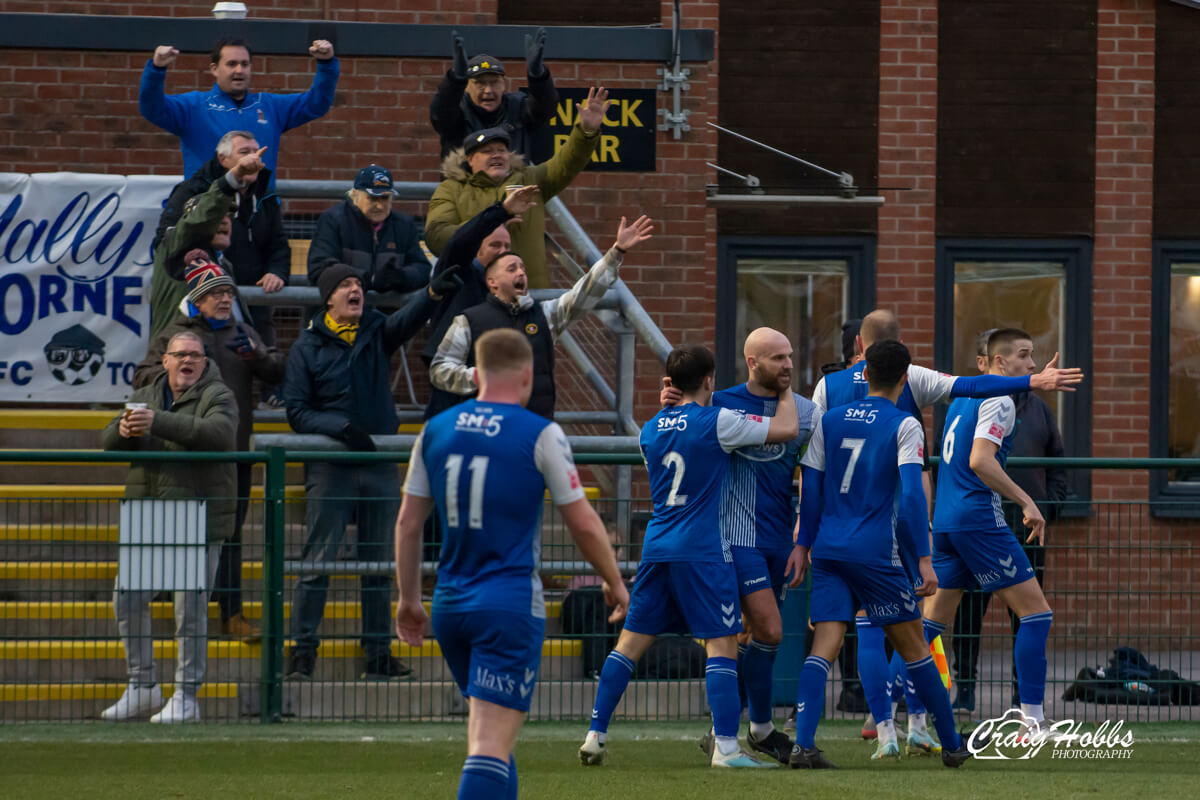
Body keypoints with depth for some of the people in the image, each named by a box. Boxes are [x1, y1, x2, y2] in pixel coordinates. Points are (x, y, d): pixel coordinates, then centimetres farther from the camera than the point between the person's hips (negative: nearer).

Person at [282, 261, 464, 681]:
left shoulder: (377, 332, 8)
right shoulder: (308, 347, 1)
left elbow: (407, 320, -14)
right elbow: (297, 411, -2)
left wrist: (433, 293, -35)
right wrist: (341, 426, -19)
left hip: (381, 467, 3)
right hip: (330, 468, -3)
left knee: (380, 564, 7)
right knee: (318, 562, -6)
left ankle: (379, 655, 13)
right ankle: (303, 651, -2)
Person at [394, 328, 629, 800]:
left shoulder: (435, 431, 6)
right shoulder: (540, 435, -8)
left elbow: (408, 523, 9)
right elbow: (584, 524, -4)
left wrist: (408, 599, 19)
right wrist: (615, 584, 12)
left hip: (450, 604, 6)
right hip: (511, 605, -6)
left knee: (487, 732, 21)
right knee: (491, 746, -11)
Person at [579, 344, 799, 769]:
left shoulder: (650, 430, 10)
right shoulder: (716, 422, -9)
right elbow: (787, 429, -6)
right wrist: (785, 392, 12)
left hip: (657, 547, 6)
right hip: (704, 550, -6)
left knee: (632, 640, 9)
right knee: (722, 643, -4)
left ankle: (595, 734, 8)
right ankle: (725, 746, -9)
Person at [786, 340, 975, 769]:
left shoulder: (829, 421, 10)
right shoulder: (904, 426, -4)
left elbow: (811, 487, 11)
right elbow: (912, 494, -12)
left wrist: (803, 544, 18)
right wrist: (924, 559, -12)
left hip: (828, 551, 4)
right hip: (876, 552, -4)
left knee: (823, 646, -3)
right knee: (912, 645, 8)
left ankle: (802, 744, -21)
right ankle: (952, 746, 17)